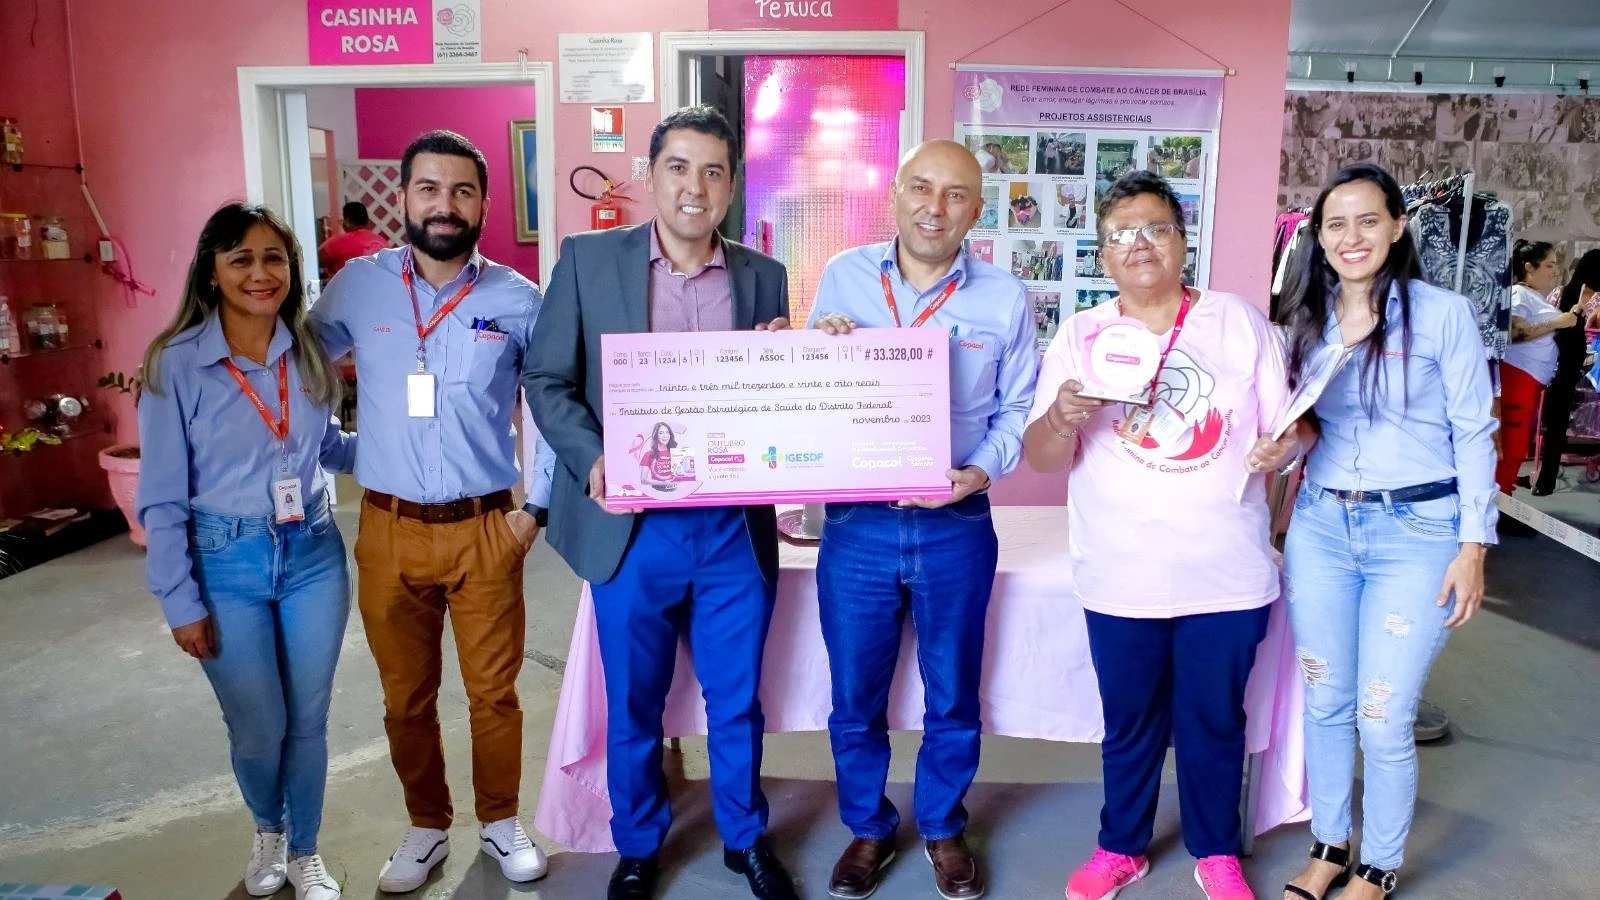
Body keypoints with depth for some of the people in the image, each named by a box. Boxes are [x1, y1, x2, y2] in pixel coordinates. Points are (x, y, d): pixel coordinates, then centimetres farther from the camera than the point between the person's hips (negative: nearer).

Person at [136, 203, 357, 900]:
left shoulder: (309, 353, 0)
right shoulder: (176, 364, -11)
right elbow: (162, 498, -7)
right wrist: (180, 601, -8)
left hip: (314, 556, 3)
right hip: (226, 564, -3)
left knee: (308, 722, 13)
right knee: (259, 730, 11)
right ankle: (268, 832, 43)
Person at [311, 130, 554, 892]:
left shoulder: (517, 300, -3)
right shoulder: (357, 286, 0)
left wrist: (538, 504, 1)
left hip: (486, 528, -1)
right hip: (389, 529, 1)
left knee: (494, 691, 10)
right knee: (406, 697, 13)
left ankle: (500, 822, 31)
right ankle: (427, 827, 34)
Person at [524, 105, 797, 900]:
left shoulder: (764, 276, 5)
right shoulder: (589, 259, -1)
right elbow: (545, 379, -1)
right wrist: (592, 459, -17)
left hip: (737, 528, 2)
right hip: (633, 527, -1)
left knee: (737, 700, 15)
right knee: (632, 705, 14)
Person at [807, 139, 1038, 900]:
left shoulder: (1005, 298, -1)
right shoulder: (842, 277, 1)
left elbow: (1018, 408, 4)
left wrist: (983, 468, -14)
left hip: (956, 527, 0)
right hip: (856, 523, 0)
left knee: (953, 698, 16)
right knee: (855, 698, 13)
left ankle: (943, 829, 39)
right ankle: (867, 828, 37)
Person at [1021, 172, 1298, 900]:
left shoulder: (1239, 320, 3)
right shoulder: (1080, 334, 1)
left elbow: (1292, 423, 5)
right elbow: (1042, 457, -3)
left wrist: (1285, 446, -18)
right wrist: (1062, 417, -25)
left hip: (1226, 573, 0)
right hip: (1122, 578, 0)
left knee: (1216, 722, 15)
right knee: (1130, 724, 14)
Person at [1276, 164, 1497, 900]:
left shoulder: (1444, 314, -6)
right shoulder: (1307, 320, 6)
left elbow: (1474, 433, -4)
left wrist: (1473, 544, -7)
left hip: (1416, 533, -4)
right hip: (1320, 527, 4)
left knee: (1383, 720, 0)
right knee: (1324, 704, 12)